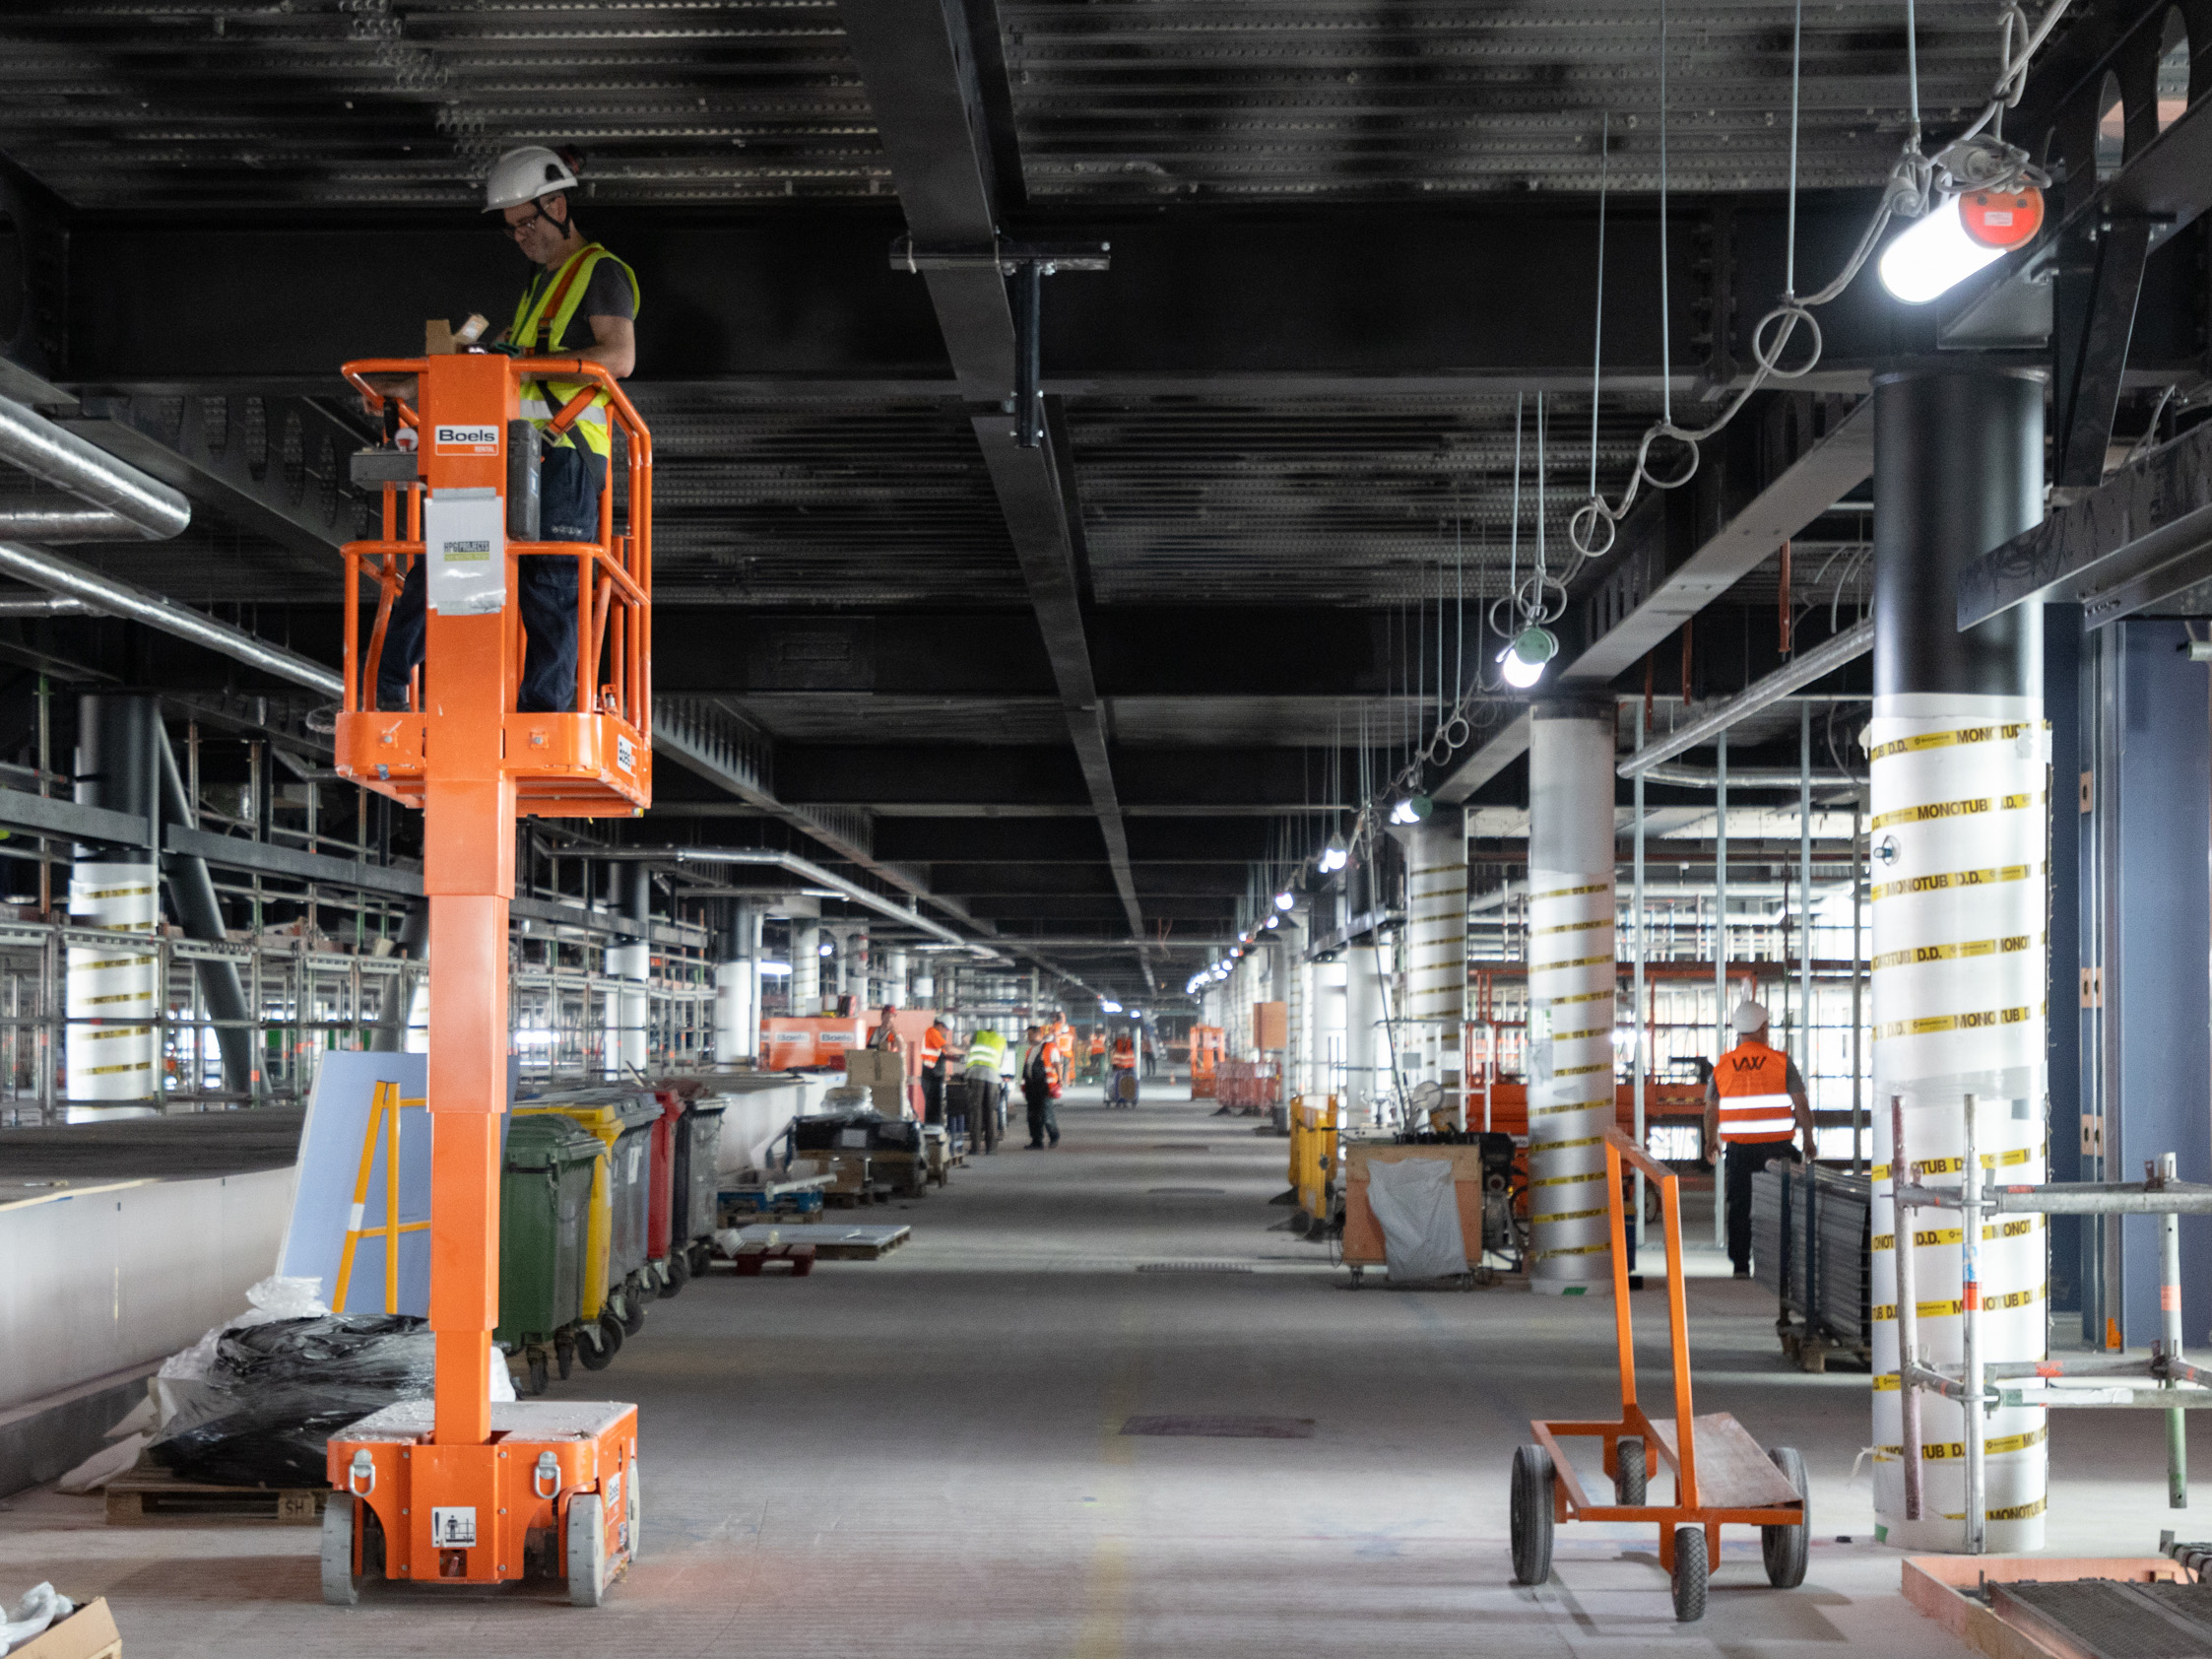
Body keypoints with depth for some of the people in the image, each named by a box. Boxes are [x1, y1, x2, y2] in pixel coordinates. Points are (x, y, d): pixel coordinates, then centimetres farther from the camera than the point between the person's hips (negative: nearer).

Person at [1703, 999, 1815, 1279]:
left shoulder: (1722, 1066, 2)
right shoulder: (1781, 1062, -5)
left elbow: (1711, 1111, 8)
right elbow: (1801, 1106, -5)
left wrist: (1710, 1142, 23)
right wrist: (1808, 1140, 8)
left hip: (1738, 1148, 2)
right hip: (1776, 1147, -2)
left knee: (1739, 1206, 8)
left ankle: (1740, 1265, 8)